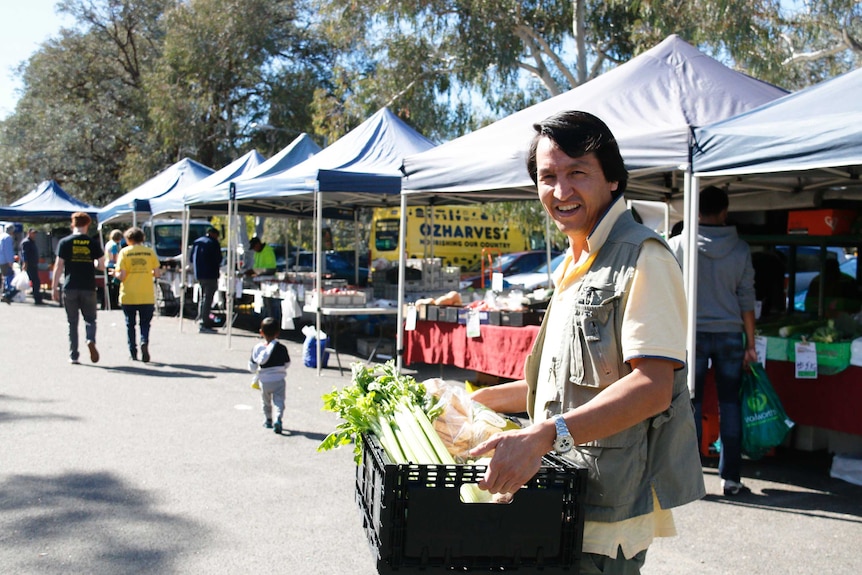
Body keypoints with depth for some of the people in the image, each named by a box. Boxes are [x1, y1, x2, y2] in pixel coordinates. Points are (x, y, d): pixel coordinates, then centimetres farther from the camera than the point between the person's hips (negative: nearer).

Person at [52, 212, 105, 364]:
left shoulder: (64, 242, 0)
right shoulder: (93, 243, 3)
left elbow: (58, 266, -3)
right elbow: (101, 266, 3)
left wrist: (54, 287, 2)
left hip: (70, 288, 0)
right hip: (88, 288, 0)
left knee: (72, 323, 7)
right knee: (90, 318, 11)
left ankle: (73, 356, 7)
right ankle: (91, 340, -18)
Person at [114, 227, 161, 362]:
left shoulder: (124, 252, -2)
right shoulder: (150, 252, 2)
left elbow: (121, 275, -9)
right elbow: (157, 273, 1)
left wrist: (115, 273, 13)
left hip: (128, 296, -1)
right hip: (147, 296, 1)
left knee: (130, 324, 12)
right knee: (145, 323, 10)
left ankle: (133, 352, 13)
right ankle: (144, 342, -16)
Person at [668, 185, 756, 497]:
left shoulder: (678, 245, -3)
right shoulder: (740, 248, 2)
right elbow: (746, 300, 4)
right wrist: (750, 344, 9)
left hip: (692, 333, -1)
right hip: (730, 335, 2)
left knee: (690, 403, 4)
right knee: (730, 404, 7)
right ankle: (731, 478, 10)